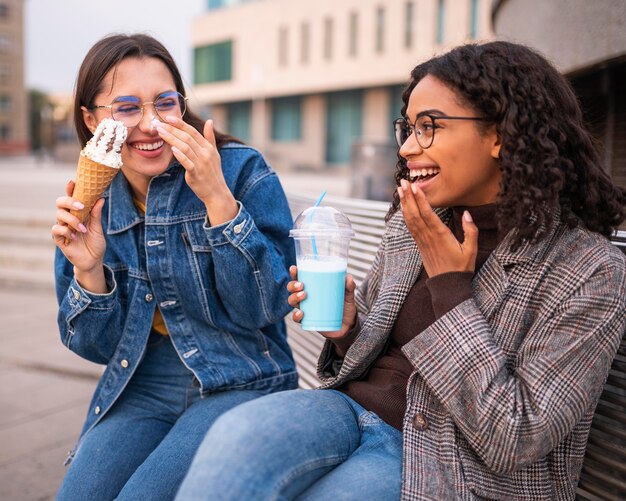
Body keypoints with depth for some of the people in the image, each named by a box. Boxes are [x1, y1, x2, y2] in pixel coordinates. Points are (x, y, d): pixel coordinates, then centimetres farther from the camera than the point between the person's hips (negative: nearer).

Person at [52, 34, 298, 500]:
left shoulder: (244, 172, -10)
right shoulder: (89, 204, 2)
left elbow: (264, 310, -15)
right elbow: (97, 347, 5)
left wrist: (218, 199, -25)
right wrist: (88, 270, -15)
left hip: (242, 382, -3)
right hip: (140, 388, 4)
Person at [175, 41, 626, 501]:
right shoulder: (408, 223, 5)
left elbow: (516, 441, -16)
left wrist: (450, 288, -17)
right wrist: (345, 328, -7)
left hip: (448, 463, -4)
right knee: (235, 436, -28)